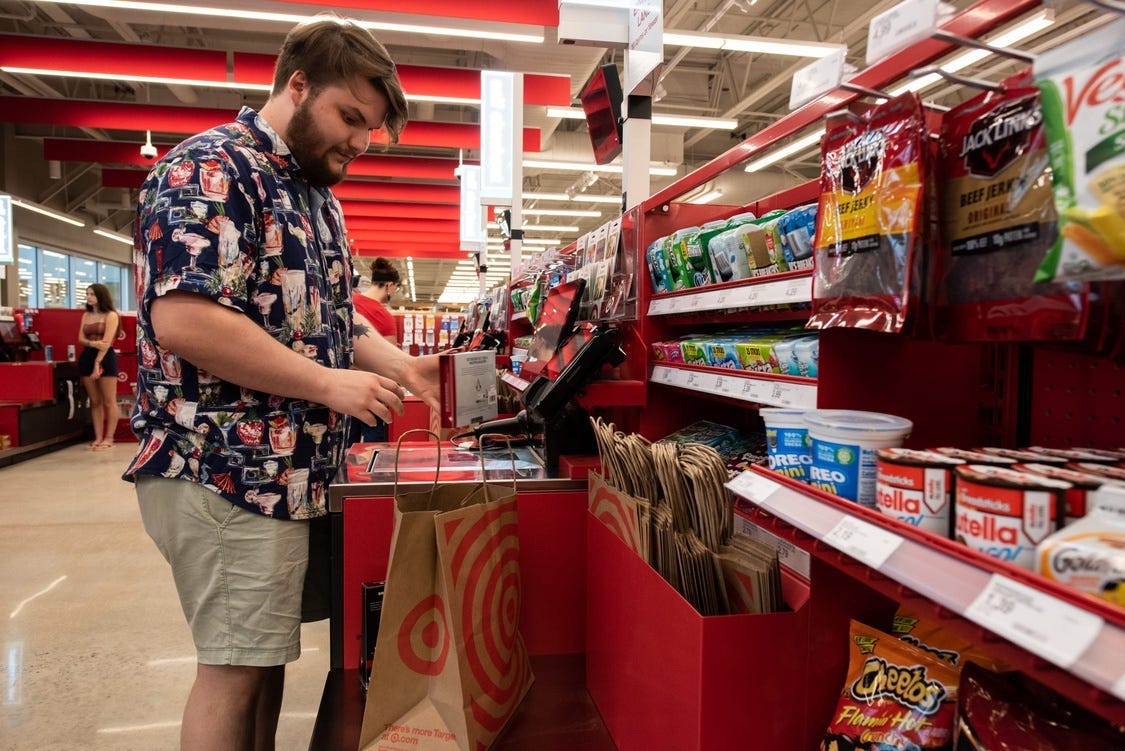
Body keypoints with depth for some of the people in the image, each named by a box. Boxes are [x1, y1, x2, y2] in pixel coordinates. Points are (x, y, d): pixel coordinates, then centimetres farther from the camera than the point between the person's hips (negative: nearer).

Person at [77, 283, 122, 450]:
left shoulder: (111, 315, -3)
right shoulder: (86, 315, 15)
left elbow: (106, 342, -12)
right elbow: (81, 339, 8)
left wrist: (97, 364, -18)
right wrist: (92, 343, -15)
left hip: (105, 358, -6)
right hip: (87, 358, 6)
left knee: (109, 402, -3)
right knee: (95, 402, 7)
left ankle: (109, 439, 1)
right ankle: (98, 438, 10)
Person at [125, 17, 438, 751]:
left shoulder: (319, 196, 16)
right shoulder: (210, 170, -12)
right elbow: (181, 319, -23)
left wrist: (401, 365, 4)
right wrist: (329, 385, -19)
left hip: (288, 469, 9)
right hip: (228, 470, -9)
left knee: (267, 656, 18)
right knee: (236, 666, 2)